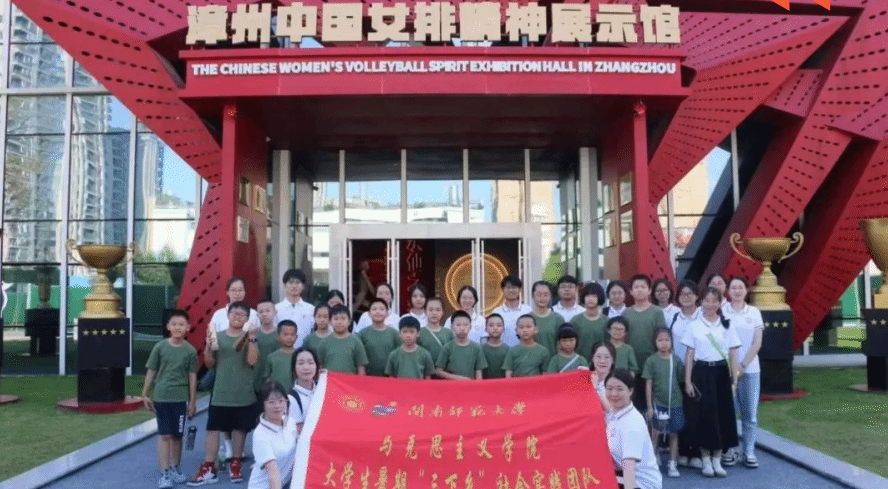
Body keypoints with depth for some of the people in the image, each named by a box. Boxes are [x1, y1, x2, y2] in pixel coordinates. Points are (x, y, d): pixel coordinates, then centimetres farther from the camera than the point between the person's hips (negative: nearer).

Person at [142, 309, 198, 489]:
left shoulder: (190, 351, -2)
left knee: (177, 435, 11)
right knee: (164, 435, -1)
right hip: (161, 397, -1)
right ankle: (164, 474, 4)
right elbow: (151, 372, 3)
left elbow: (192, 377, 1)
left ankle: (175, 469, 26)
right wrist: (145, 395, 3)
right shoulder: (160, 347, -3)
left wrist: (192, 401, 2)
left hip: (180, 398, 1)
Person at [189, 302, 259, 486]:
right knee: (213, 428, 1)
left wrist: (252, 338, -22)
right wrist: (208, 346, -11)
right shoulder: (218, 336, 4)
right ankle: (208, 468, 6)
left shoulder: (248, 338, -1)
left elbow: (253, 361, -15)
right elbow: (210, 363, 6)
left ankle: (235, 464, 24)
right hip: (220, 394, 1)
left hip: (243, 394, -1)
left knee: (239, 428, 9)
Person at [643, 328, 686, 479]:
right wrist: (649, 406, -4)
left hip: (675, 403, 2)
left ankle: (672, 464, 19)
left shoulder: (675, 359, 0)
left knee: (673, 433, 9)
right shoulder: (651, 360, -5)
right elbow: (648, 384, -3)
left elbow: (681, 378, 7)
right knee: (655, 433, 1)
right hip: (658, 402, -2)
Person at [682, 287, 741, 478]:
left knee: (723, 414, 3)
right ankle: (706, 461, 11)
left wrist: (734, 376, -3)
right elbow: (690, 354, 2)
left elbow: (733, 354, 6)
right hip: (702, 371, -2)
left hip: (721, 371, 2)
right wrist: (687, 380, -3)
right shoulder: (694, 326, 2)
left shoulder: (727, 326, 7)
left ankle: (717, 460, 16)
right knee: (705, 414, -2)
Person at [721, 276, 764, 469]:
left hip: (750, 369, 2)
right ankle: (729, 451, 10)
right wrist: (730, 367, -9)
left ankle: (749, 452, 14)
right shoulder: (722, 312, 1)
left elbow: (757, 343, 3)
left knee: (750, 412, 4)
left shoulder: (754, 312, 6)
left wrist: (742, 365, -7)